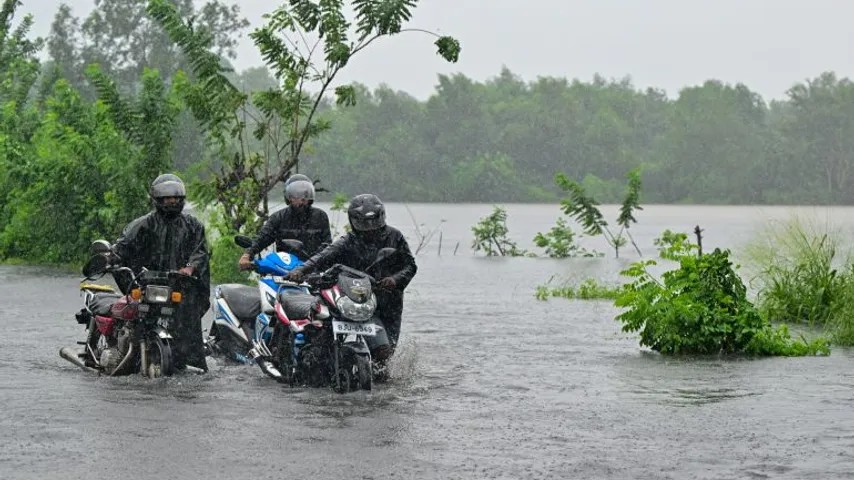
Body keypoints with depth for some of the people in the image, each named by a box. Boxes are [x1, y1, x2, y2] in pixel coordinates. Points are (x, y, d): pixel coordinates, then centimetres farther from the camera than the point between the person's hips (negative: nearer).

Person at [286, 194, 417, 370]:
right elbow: (324, 257, -19)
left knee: (389, 349, 14)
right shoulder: (348, 243, -4)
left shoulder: (394, 237, 5)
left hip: (390, 302, 4)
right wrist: (301, 270, -38)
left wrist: (396, 279, -17)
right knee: (381, 348, -22)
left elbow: (410, 265, 4)